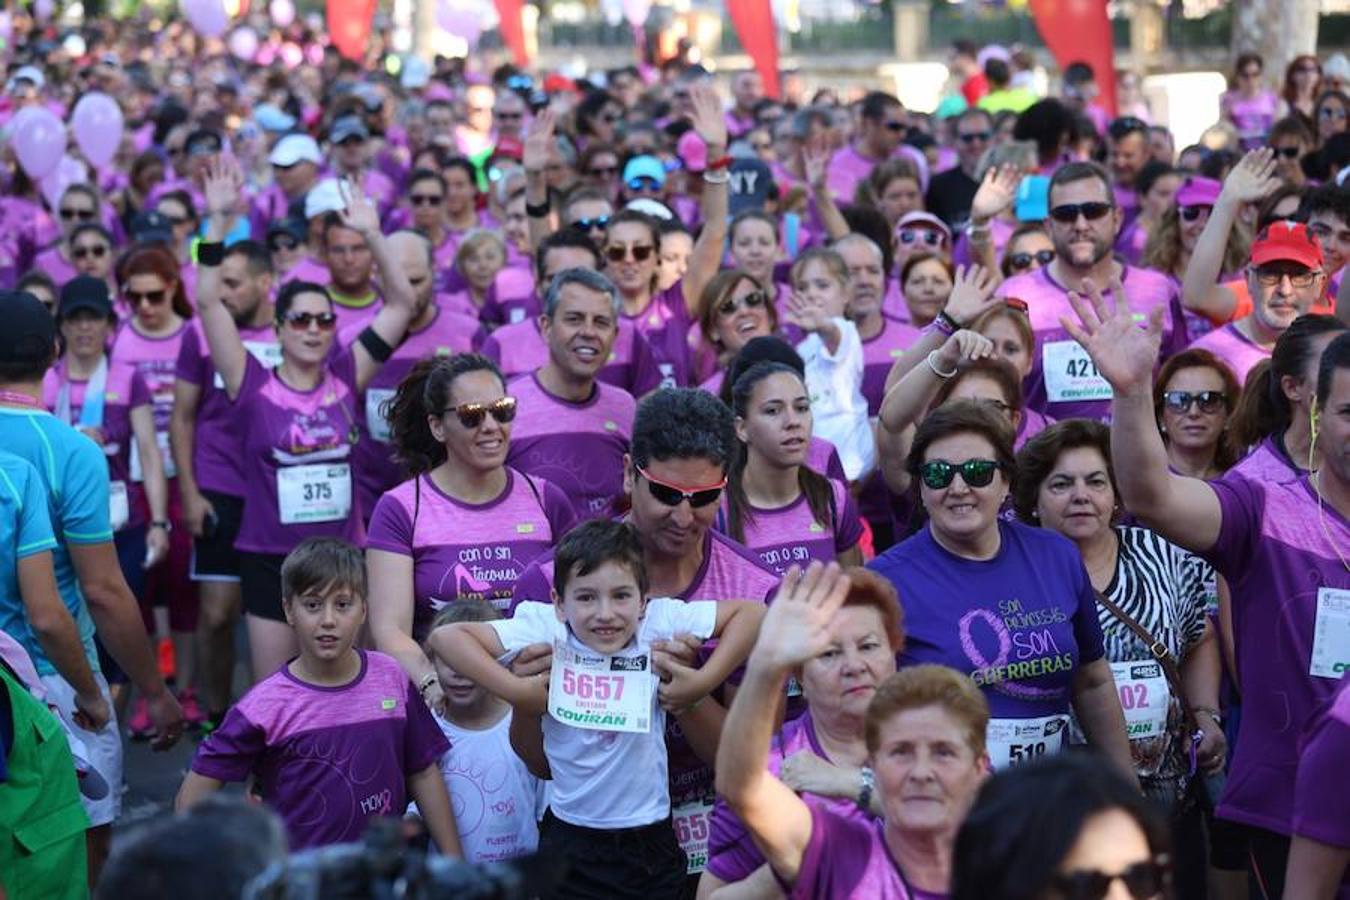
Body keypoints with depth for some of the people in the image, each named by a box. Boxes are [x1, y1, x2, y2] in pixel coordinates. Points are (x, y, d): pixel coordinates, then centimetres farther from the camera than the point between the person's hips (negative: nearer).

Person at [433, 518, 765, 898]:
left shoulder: (660, 622, -9)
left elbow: (751, 612, -3)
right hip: (570, 844, -1)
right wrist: (516, 690, -19)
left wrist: (704, 681, -12)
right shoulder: (547, 630, -12)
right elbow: (446, 636, -15)